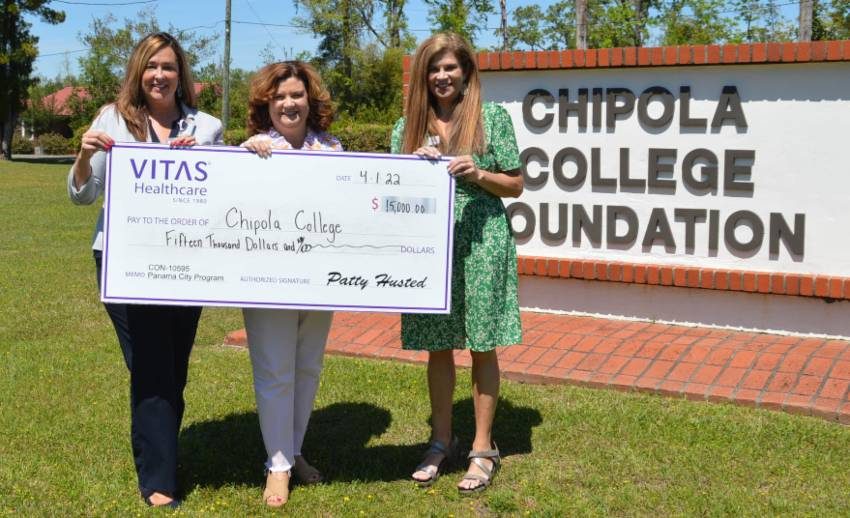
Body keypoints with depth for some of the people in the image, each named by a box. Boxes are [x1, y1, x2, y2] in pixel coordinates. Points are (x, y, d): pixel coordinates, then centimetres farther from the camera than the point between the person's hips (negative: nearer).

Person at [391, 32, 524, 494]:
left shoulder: (493, 117, 1)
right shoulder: (407, 126, 9)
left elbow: (516, 186, 3)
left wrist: (478, 174, -14)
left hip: (481, 244, -3)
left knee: (482, 346, 3)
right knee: (438, 347, 10)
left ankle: (483, 449, 14)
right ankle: (441, 441, 25)